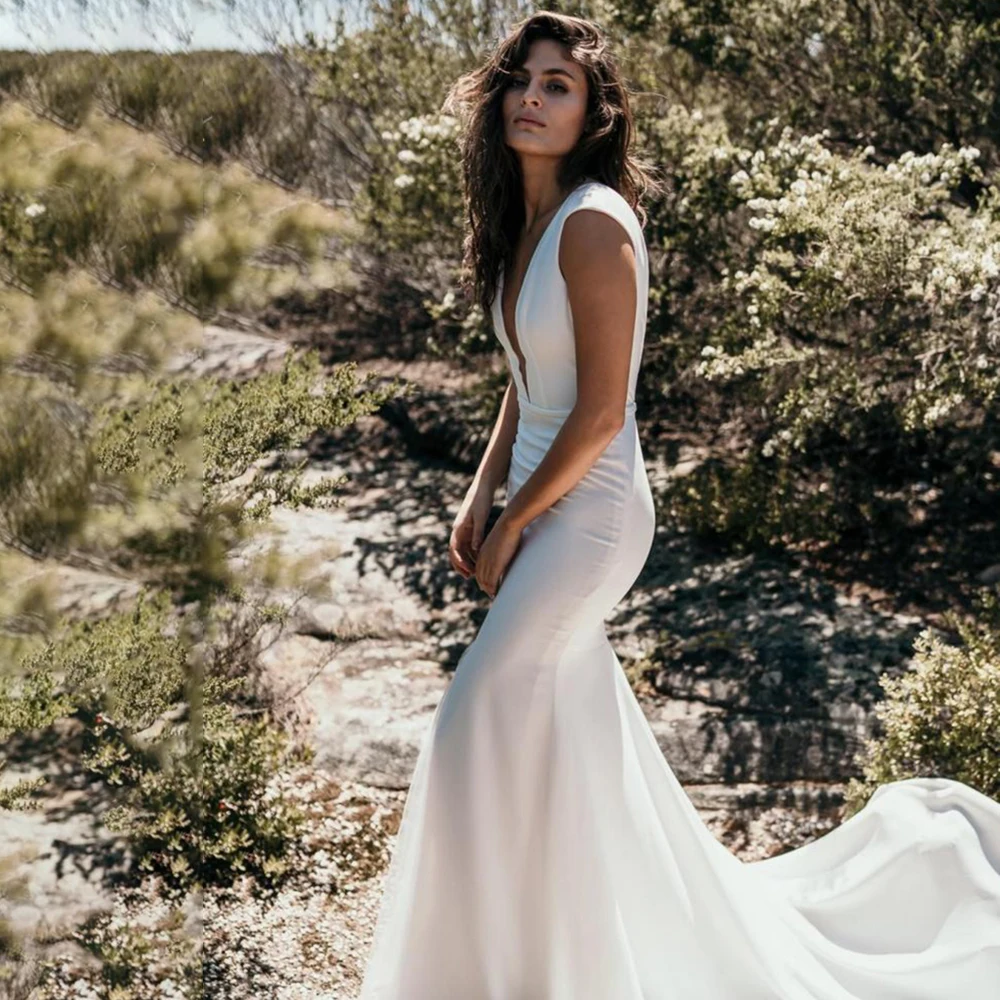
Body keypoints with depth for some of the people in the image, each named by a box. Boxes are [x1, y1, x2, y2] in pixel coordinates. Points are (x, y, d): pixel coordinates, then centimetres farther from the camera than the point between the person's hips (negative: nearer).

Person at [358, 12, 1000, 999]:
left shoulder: (594, 224, -21)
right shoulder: (524, 221, 7)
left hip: (587, 512, -9)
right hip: (543, 503, 9)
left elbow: (601, 411, -22)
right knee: (568, 724, 19)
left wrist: (511, 526, -13)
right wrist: (480, 497, 8)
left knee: (482, 722, -2)